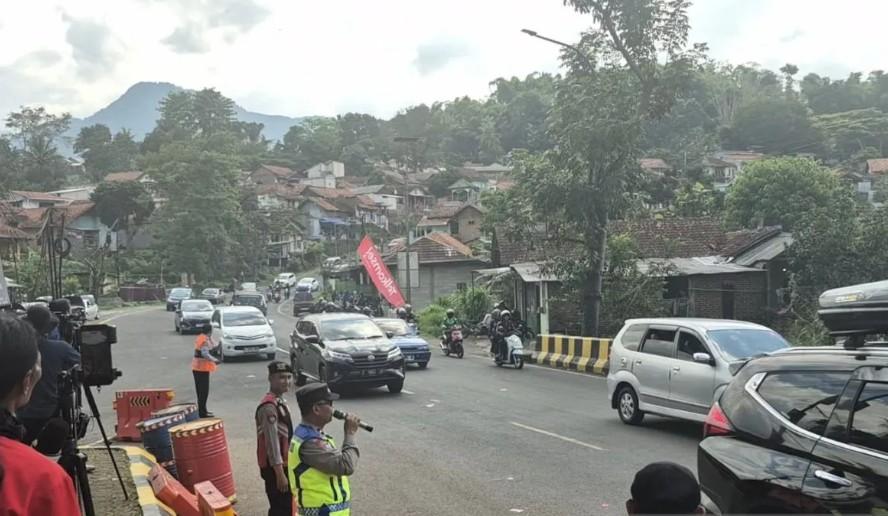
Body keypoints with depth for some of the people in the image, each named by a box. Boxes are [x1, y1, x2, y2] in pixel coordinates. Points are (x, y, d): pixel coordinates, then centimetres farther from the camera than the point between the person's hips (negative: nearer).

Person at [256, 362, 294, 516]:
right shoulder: (269, 406, -22)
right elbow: (272, 443, -23)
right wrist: (280, 473, -23)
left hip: (283, 464, 10)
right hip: (275, 467, -10)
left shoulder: (280, 401, 9)